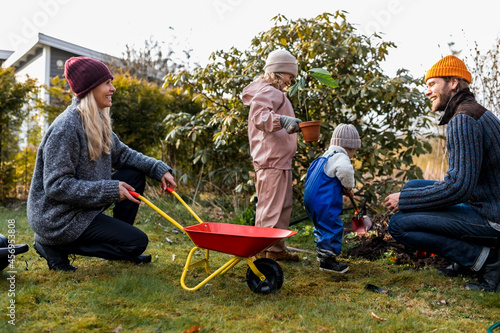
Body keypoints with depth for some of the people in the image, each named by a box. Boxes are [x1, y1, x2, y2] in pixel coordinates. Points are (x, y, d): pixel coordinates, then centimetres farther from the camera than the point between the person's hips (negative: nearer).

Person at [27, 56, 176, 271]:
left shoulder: (98, 122, 4)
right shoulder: (66, 128, -24)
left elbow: (122, 153, 11)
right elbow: (57, 186, -25)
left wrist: (159, 169, -4)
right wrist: (110, 190, -24)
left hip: (83, 205, 9)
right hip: (57, 219, -9)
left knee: (135, 175, 6)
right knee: (137, 241, -8)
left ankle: (119, 241, 16)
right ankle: (55, 246, -3)